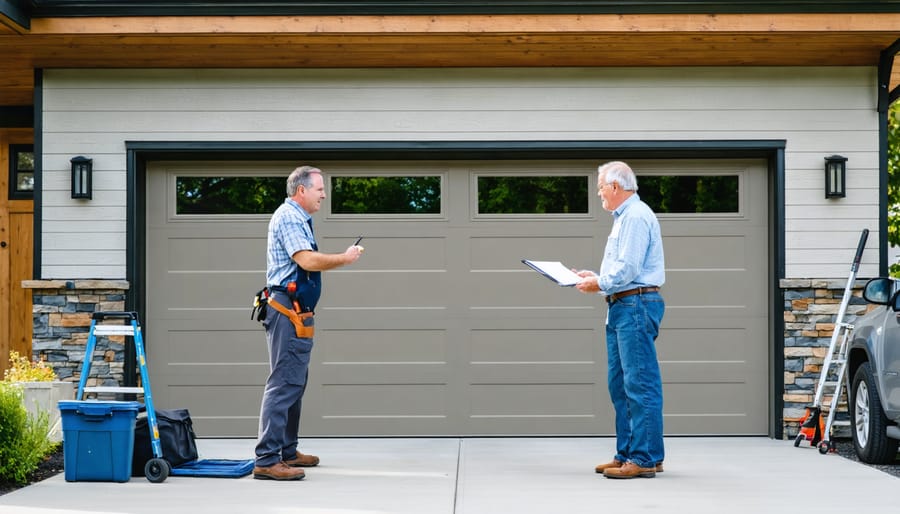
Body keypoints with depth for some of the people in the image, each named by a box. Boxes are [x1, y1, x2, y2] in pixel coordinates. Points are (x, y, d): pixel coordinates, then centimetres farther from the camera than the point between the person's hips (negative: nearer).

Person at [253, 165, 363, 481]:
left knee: (295, 383, 16)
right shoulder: (288, 217, -12)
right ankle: (266, 460, -14)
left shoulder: (298, 218, 20)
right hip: (288, 310, -11)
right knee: (283, 384, -13)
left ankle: (287, 451, 25)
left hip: (296, 312, 11)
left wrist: (340, 258, 14)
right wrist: (344, 259, -11)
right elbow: (308, 260, -23)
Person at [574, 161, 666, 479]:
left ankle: (645, 459, -8)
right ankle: (627, 453, 17)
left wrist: (599, 284, -6)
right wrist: (595, 276, 15)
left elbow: (628, 268, -19)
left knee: (640, 384, -9)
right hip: (622, 307, 11)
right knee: (619, 384, 12)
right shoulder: (624, 217, 21)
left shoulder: (636, 216, -12)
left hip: (636, 305, -11)